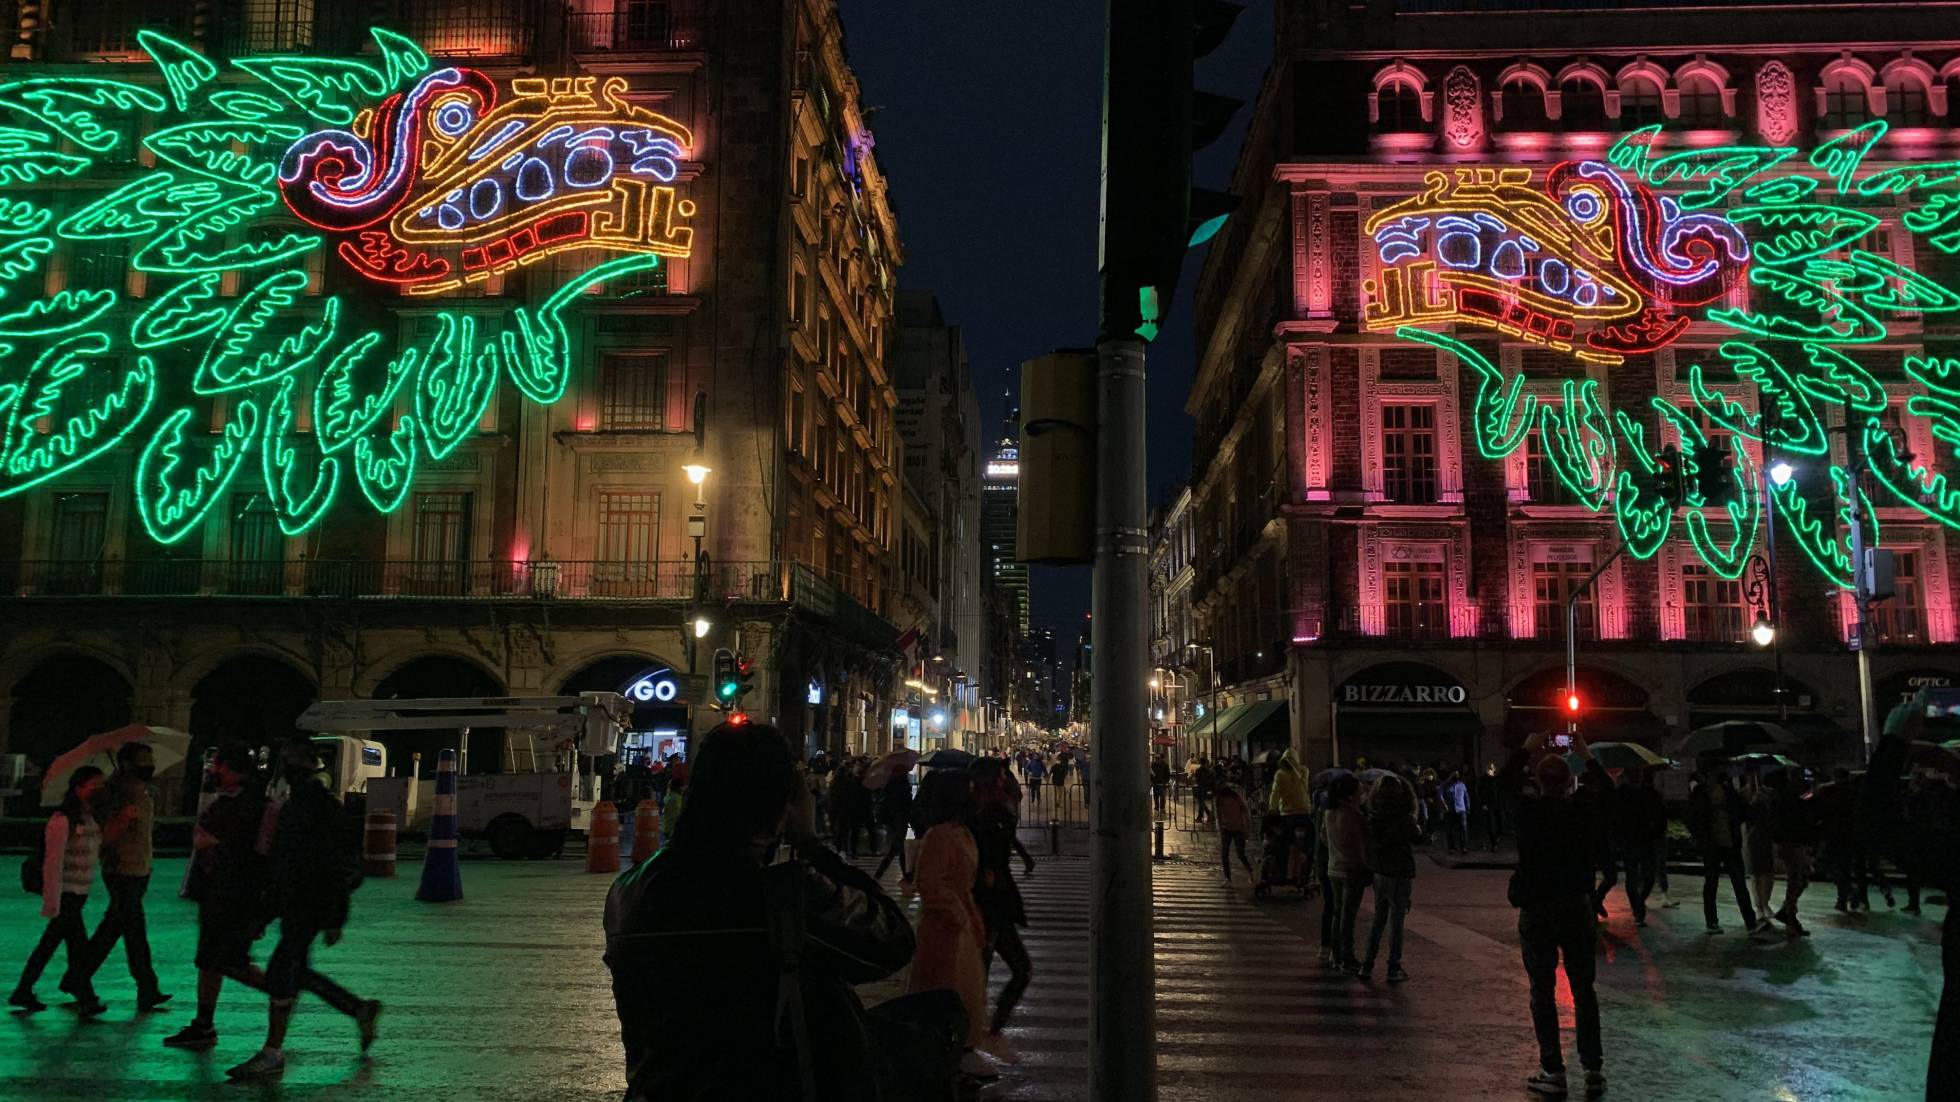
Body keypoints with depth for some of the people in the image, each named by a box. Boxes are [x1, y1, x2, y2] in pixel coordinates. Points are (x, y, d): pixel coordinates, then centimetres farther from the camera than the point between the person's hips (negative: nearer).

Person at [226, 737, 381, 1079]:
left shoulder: (321, 807, -16)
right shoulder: (293, 804, 15)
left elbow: (338, 866, -19)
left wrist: (335, 920, -20)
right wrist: (267, 909, 22)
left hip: (311, 907, -10)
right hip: (293, 907, 10)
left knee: (280, 972, -7)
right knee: (296, 972, 14)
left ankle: (272, 1054, 1)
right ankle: (360, 1010, 25)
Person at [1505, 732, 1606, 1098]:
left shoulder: (1527, 808, -10)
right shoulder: (1583, 810, -8)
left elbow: (1506, 782, 11)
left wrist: (1526, 749, 21)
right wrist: (1585, 755, 20)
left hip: (1535, 912, -1)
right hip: (1577, 908, 2)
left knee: (1543, 991, 6)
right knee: (1584, 990, 11)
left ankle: (1553, 1071, 6)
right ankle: (1594, 1070, 13)